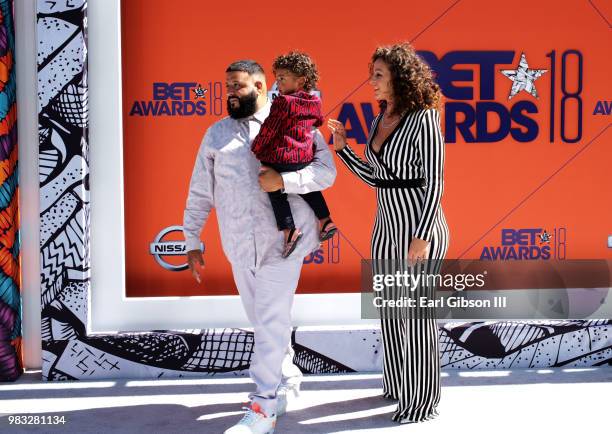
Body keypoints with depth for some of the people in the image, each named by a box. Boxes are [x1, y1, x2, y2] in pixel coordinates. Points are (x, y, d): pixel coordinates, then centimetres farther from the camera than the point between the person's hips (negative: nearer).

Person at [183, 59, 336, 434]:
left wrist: (283, 180, -20)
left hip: (283, 237, -4)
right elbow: (200, 191, 14)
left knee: (272, 319, -7)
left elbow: (326, 171, -6)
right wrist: (192, 241, 12)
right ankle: (286, 382, 31)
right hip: (239, 243, 5)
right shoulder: (217, 133, 13)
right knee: (261, 318, 13)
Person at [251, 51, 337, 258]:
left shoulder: (282, 102, -14)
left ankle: (289, 230, -6)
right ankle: (325, 221, 23)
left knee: (276, 192, 6)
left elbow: (268, 130, -12)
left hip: (279, 157, -7)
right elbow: (318, 121, 26)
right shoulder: (315, 103, 7)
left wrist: (255, 149, -1)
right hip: (305, 158, 7)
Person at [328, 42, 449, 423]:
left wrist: (422, 237, -21)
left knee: (417, 315, 1)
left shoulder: (424, 119, -15)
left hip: (418, 227, -8)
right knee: (391, 309, 16)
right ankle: (398, 385, 33)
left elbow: (434, 183, -17)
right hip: (387, 226, 8)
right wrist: (342, 148, 7)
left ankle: (421, 401, 15)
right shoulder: (382, 119, 8)